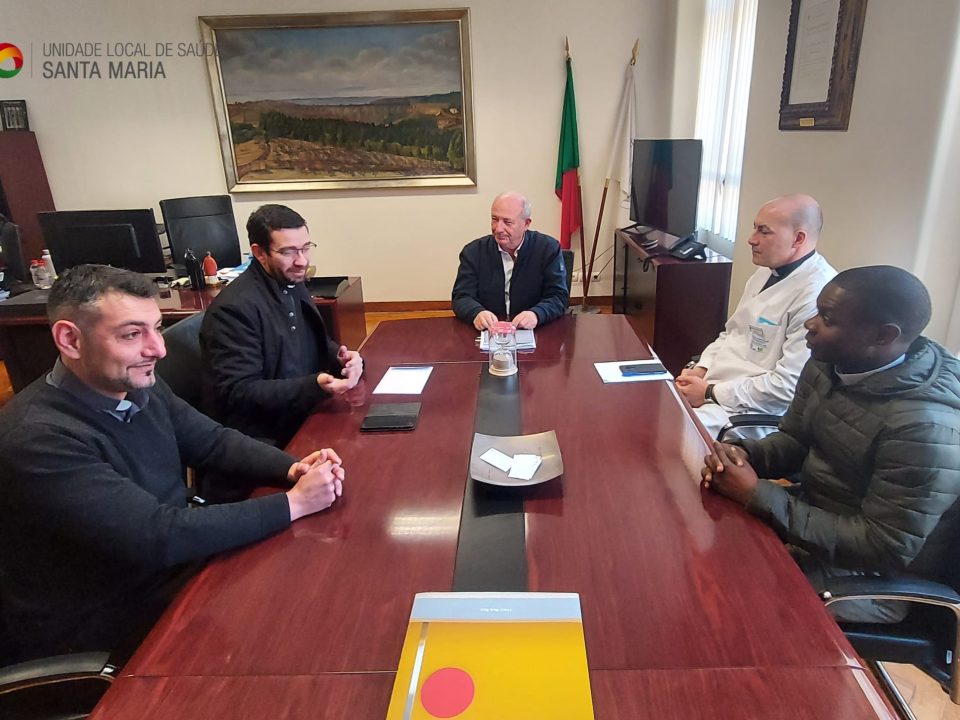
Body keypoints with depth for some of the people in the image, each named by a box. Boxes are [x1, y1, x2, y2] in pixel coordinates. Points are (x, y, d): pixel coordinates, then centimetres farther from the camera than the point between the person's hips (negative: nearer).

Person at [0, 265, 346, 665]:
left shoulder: (140, 387, -4)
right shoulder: (38, 439, -29)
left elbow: (215, 442, 5)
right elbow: (160, 537, -32)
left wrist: (293, 468, -14)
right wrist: (293, 503, -27)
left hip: (176, 563, 7)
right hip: (103, 628, -7)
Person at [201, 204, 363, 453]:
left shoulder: (294, 285, 6)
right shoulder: (233, 308, -19)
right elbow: (237, 394, -21)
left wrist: (342, 359, -5)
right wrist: (314, 386, -31)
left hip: (305, 418, 8)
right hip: (266, 441, -8)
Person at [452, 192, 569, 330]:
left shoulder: (549, 249, -1)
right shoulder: (473, 252, 2)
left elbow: (559, 297, -5)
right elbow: (461, 298, -3)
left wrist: (536, 314, -27)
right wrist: (477, 313, -26)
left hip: (534, 334, 1)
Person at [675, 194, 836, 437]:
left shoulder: (817, 294, -21)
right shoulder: (765, 273, 11)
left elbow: (789, 385, -25)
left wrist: (711, 394, -18)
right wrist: (700, 369, 1)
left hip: (743, 412, -9)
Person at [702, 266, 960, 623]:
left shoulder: (925, 427, -30)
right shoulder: (829, 364, -5)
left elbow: (885, 550, -27)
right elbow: (792, 440, 8)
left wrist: (757, 496, -29)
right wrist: (745, 454, -15)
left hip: (870, 578, -7)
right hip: (811, 518, 7)